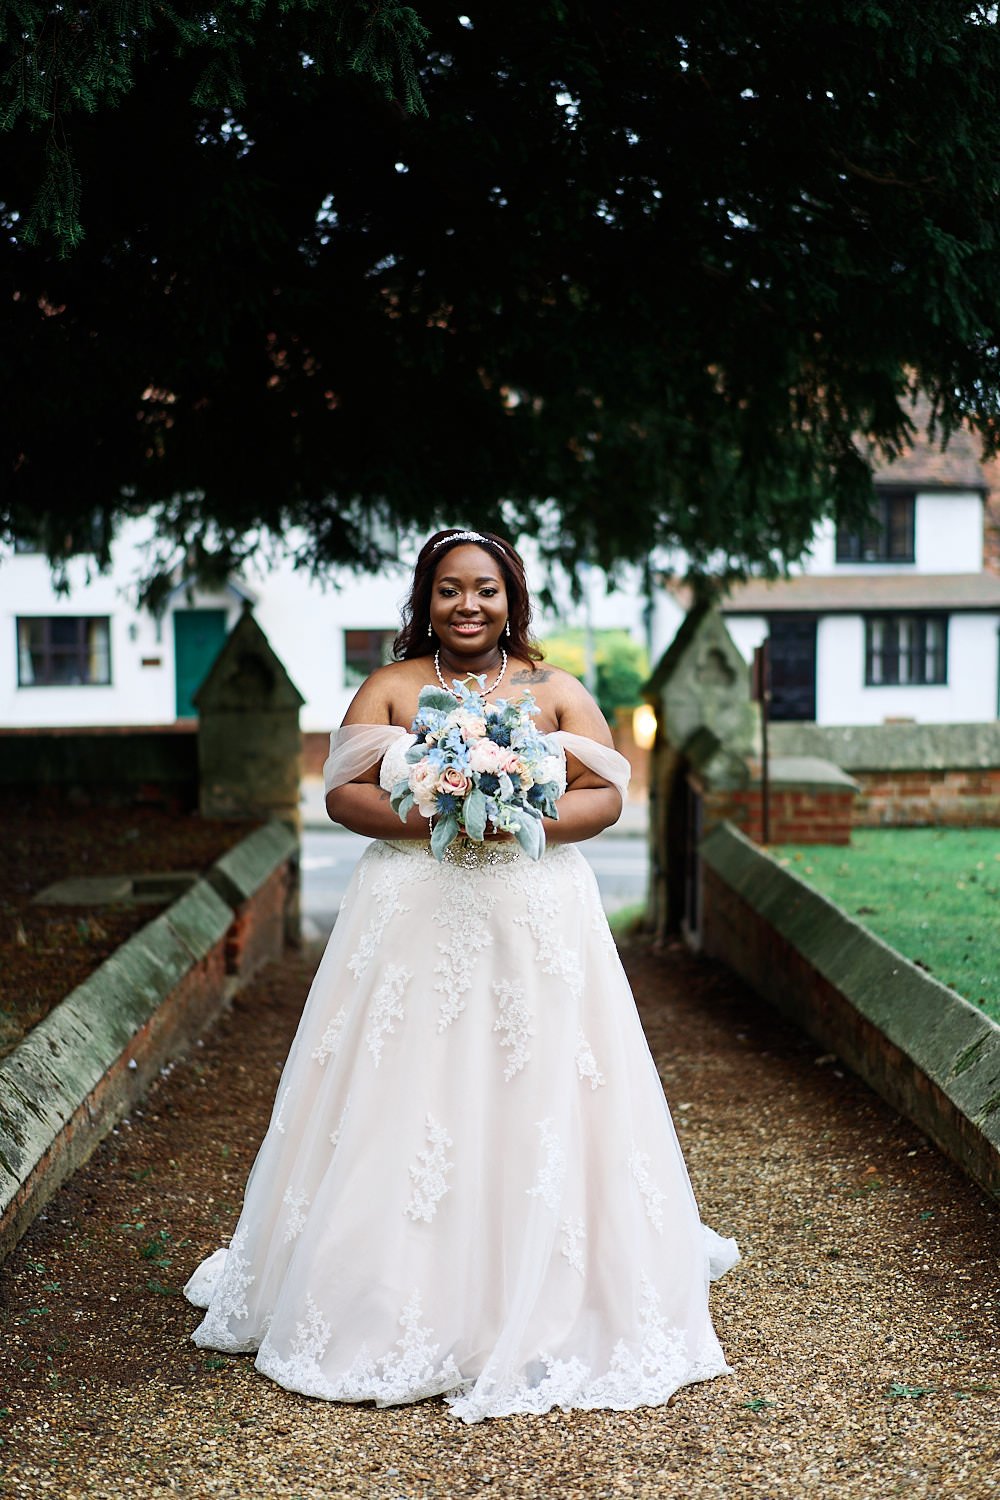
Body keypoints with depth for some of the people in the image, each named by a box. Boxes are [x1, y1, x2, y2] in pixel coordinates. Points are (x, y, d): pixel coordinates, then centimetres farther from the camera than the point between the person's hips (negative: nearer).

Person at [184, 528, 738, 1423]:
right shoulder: (391, 688, 8)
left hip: (534, 920, 0)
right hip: (413, 920, 0)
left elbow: (607, 795, 2)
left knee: (535, 1104, -1)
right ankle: (403, 1305, 11)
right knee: (402, 1102, -1)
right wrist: (427, 816, -16)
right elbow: (343, 793, 0)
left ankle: (540, 1308, 12)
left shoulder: (556, 692, 8)